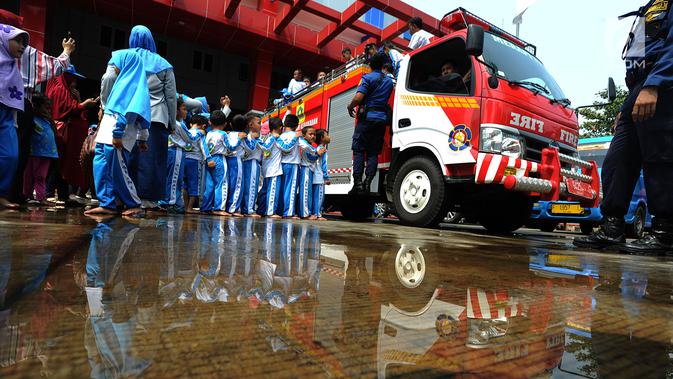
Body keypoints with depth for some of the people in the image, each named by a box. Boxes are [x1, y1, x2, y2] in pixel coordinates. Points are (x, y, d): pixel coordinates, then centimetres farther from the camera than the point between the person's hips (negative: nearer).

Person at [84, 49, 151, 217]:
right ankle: (107, 204, 6)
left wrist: (118, 133, -23)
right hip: (107, 134, 9)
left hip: (117, 135, -9)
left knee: (117, 171, -5)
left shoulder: (129, 81, -7)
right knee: (101, 167, 6)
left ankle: (134, 205, 4)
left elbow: (125, 109, -17)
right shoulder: (128, 81, 23)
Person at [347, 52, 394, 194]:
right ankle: (367, 183, -3)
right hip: (382, 119, 5)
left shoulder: (368, 78, -4)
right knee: (373, 153, 4)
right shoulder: (389, 81, 16)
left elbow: (358, 97, -15)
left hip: (367, 117, -5)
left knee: (359, 150, -3)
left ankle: (358, 183, -10)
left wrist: (350, 107, 3)